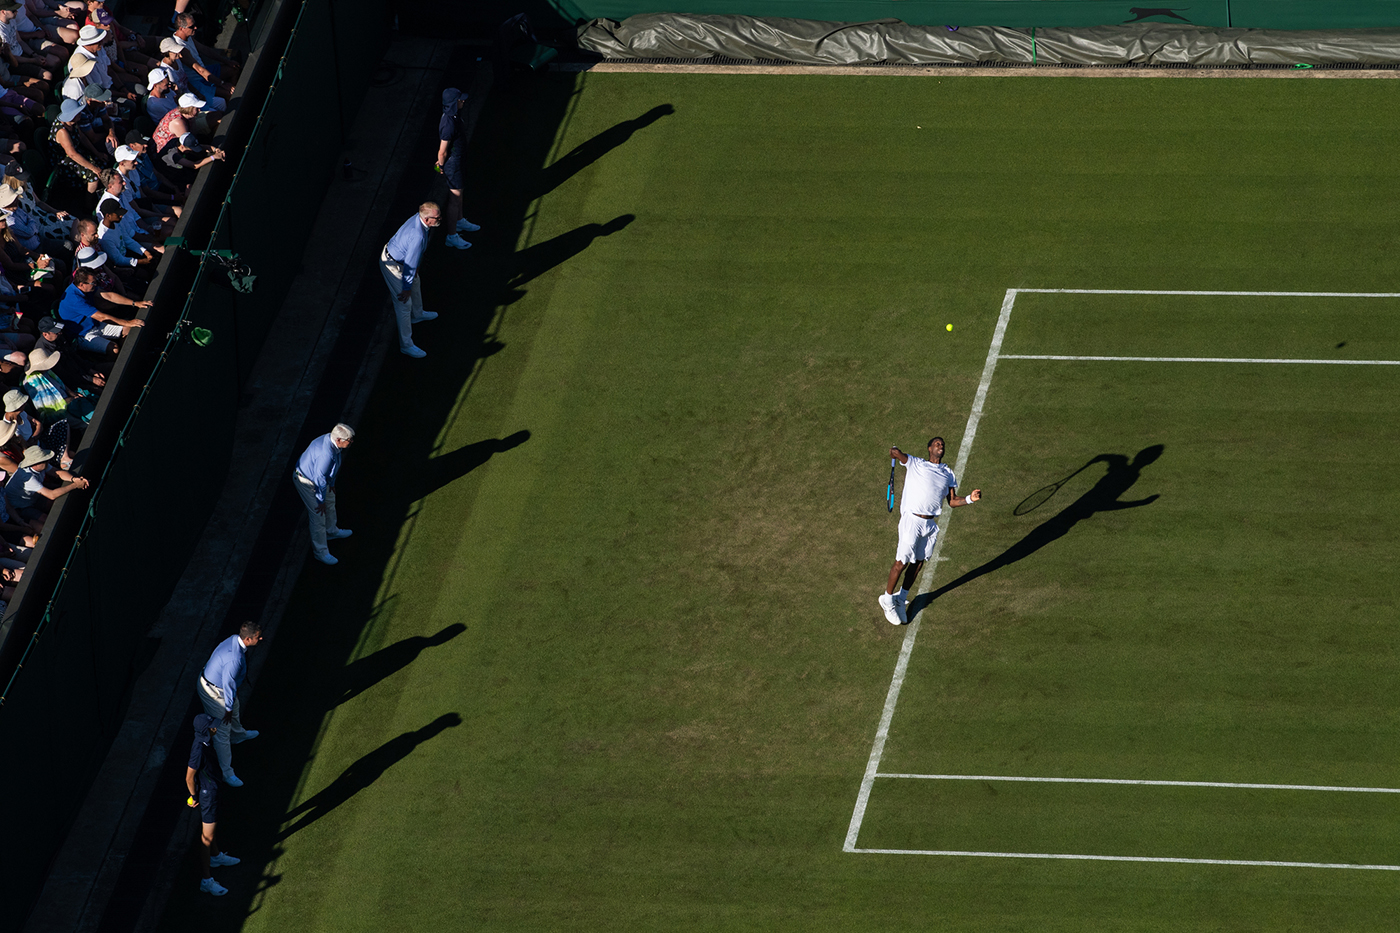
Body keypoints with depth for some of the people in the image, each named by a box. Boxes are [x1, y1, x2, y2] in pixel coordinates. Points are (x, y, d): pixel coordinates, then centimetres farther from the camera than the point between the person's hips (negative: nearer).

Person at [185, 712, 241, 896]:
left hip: (212, 787, 10)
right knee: (207, 837, -1)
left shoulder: (205, 741, -5)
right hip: (207, 793, -10)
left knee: (211, 826, 32)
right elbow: (189, 777, -25)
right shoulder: (199, 750, -34)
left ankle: (216, 857, 56)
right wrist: (194, 796, -9)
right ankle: (205, 880, 7)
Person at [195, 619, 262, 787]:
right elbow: (228, 684, -29)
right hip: (214, 693, -9)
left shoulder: (235, 640, -10)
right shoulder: (235, 659, -40)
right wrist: (228, 708, -15)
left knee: (235, 709, 36)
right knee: (222, 731, 4)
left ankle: (238, 735, 68)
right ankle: (226, 773, 16)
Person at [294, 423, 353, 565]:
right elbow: (320, 479, -30)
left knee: (330, 502, 29)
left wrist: (332, 483, 18)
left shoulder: (331, 440, -12)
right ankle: (320, 552, 14)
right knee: (318, 516, 0)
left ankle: (331, 531, 55)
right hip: (307, 483, -10)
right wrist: (321, 501, -17)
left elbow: (332, 467, 6)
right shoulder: (326, 454, -41)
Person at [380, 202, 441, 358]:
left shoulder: (419, 218, -12)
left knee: (415, 282, 34)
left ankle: (417, 315, 61)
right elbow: (410, 264, -29)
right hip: (393, 266, -10)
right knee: (404, 304, -1)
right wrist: (406, 288, -17)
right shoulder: (418, 236, -41)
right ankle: (406, 345, 10)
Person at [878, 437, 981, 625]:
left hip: (930, 523, 5)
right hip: (912, 520, -5)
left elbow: (952, 502, 12)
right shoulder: (915, 464, 2)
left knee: (918, 563, 11)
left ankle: (901, 598, 29)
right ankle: (888, 599, 14)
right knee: (902, 562, -3)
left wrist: (970, 498, 0)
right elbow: (896, 453, -10)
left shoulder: (948, 474, 15)